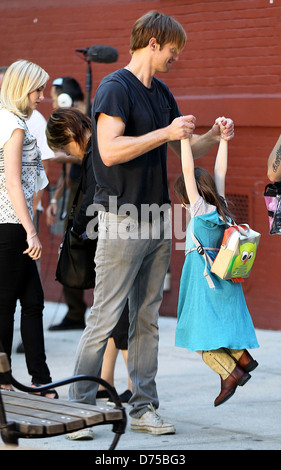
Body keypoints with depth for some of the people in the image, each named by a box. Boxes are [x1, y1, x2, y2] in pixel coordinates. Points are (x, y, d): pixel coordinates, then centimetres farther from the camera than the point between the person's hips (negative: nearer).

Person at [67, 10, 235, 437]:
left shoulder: (161, 93, 16)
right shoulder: (115, 88, -10)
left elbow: (184, 148, 23)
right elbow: (110, 150, -22)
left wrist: (212, 137, 3)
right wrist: (166, 132, -20)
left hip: (158, 218, 8)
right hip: (123, 219, -8)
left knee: (147, 319, 9)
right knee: (105, 318, -6)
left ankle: (144, 408, 12)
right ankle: (79, 406, 1)